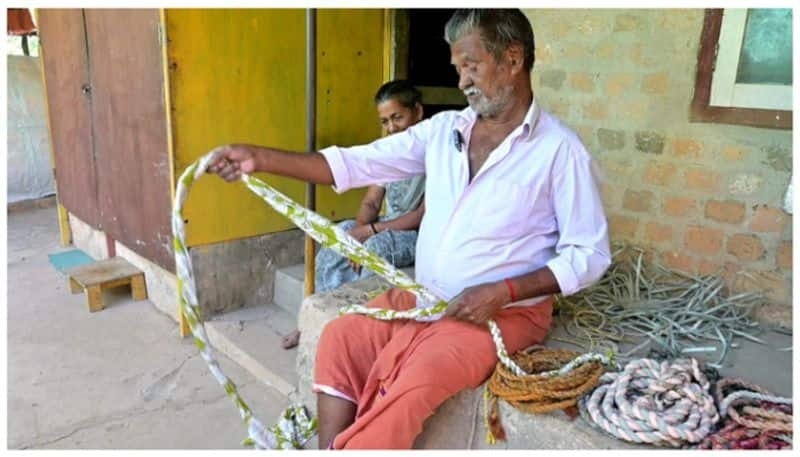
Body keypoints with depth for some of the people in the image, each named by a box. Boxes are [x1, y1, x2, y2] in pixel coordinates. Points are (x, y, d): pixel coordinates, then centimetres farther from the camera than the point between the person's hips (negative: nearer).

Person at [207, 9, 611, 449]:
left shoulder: (559, 149, -11)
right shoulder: (443, 128, 4)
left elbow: (591, 253, -9)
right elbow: (357, 163, -1)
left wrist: (504, 291, -21)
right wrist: (261, 158, -10)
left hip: (507, 312, -5)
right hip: (422, 296, 6)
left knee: (418, 378, -28)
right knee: (340, 338, -10)